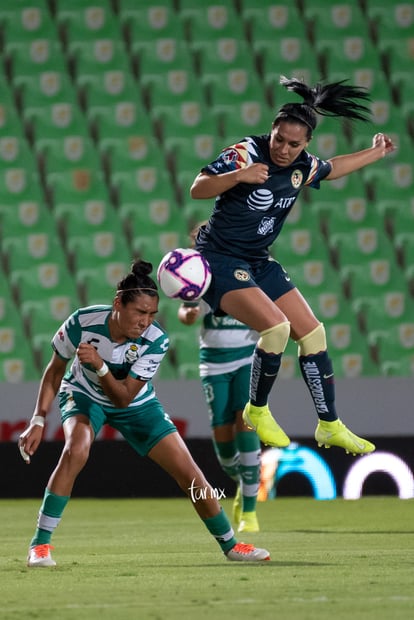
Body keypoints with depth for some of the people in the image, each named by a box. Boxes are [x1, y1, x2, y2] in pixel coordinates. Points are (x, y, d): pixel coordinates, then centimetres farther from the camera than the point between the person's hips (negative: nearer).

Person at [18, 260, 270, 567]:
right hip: (82, 394, -2)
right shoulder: (84, 322, -30)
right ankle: (40, 545, -25)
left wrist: (99, 365, -46)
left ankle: (230, 544, 20)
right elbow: (55, 371, -12)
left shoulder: (155, 341, -29)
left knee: (190, 474, -3)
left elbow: (124, 397, -29)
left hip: (135, 404, 2)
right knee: (76, 449, -34)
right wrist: (39, 421, -18)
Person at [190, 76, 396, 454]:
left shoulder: (303, 167, 1)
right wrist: (239, 175, -40)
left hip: (259, 263, 8)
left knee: (312, 332, 6)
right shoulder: (247, 152, -19)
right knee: (276, 326, -25)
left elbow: (332, 169, 25)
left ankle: (330, 426, 18)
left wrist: (376, 153, 30)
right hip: (220, 260, -8)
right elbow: (198, 189, -25)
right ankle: (257, 411, -4)